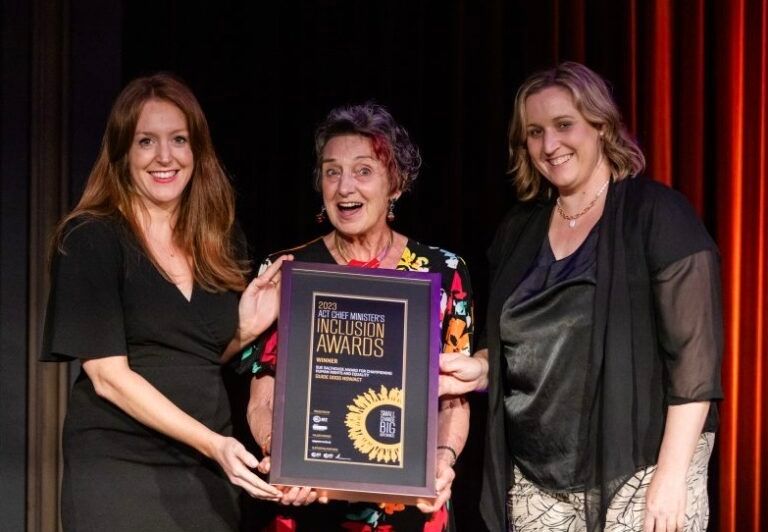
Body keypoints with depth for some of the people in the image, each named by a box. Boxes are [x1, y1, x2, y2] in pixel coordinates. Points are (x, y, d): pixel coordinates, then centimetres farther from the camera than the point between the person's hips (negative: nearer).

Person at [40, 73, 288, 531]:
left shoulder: (220, 241, 8)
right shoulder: (90, 241, -8)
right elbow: (108, 375, -14)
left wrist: (246, 329, -2)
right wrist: (212, 443, -22)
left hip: (210, 474, 5)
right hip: (119, 473, -5)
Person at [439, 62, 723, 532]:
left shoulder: (657, 214, -7)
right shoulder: (520, 232, 10)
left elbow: (694, 355, -13)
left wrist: (672, 474, -18)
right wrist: (481, 369, -1)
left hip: (640, 473, -5)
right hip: (537, 481, 5)